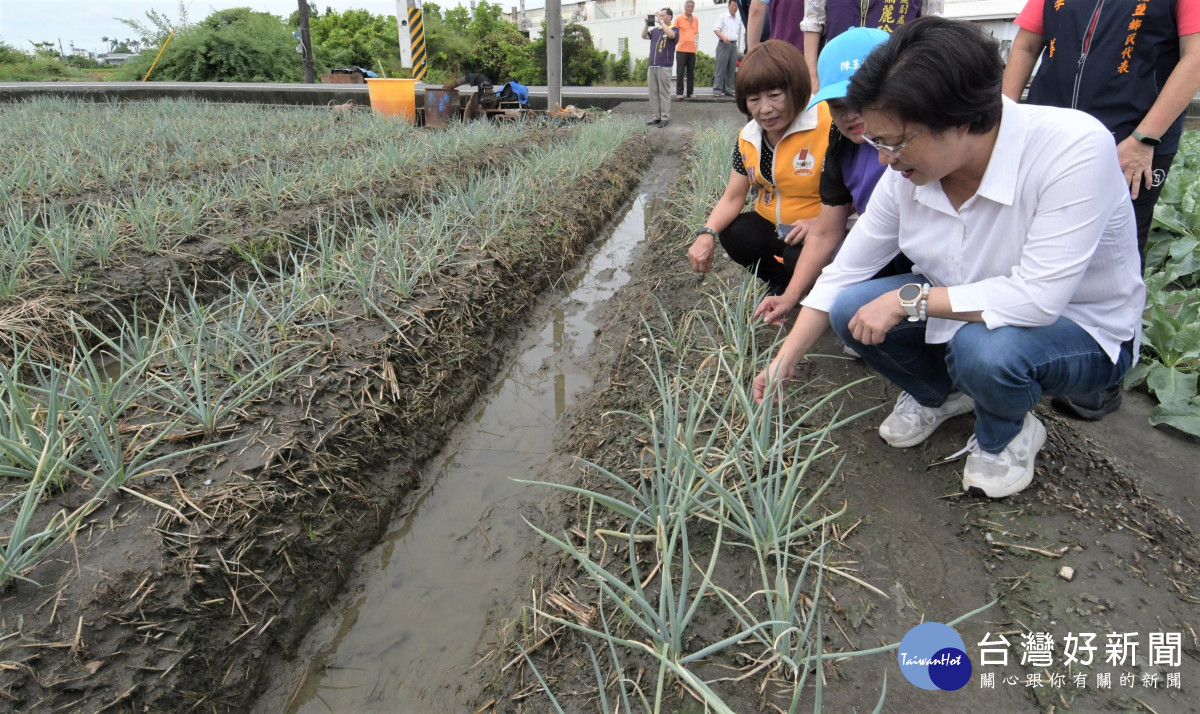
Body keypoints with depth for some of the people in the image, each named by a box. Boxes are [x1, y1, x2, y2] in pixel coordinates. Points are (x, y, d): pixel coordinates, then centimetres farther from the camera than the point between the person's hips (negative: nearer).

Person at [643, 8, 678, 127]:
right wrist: (647, 24, 1)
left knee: (664, 92, -4)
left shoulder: (673, 29, 2)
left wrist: (661, 22, -13)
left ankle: (665, 117, -1)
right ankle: (656, 116, 12)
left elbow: (671, 35, -20)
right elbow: (644, 36, 14)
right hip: (652, 66, 6)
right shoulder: (656, 30, 16)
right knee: (653, 92, 6)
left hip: (664, 67, -6)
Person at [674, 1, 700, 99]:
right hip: (681, 49, -4)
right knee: (680, 72, -4)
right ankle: (679, 92, 0)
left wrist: (695, 40, 14)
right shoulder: (679, 19, 1)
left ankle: (690, 92, 9)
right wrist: (675, 43, -1)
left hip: (692, 50, 4)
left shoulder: (696, 19, 13)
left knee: (691, 72, 4)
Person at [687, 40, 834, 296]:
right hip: (772, 227, 6)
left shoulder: (829, 125, -21)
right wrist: (707, 233, -18)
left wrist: (819, 222, -34)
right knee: (735, 234, -19)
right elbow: (733, 197, 0)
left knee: (799, 256, -34)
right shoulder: (747, 138, 1)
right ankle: (782, 283, 7)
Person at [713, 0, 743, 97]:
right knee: (720, 67, -11)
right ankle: (717, 90, -13)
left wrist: (738, 45, 21)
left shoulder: (738, 21, 22)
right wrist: (723, 37, -21)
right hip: (723, 44, -5)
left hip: (734, 45, 6)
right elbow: (716, 29, -4)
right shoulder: (723, 17, 6)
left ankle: (728, 89, 6)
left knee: (732, 69, 2)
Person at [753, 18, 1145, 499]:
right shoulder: (909, 171, -14)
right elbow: (843, 272, -8)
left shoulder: (1076, 148, -31)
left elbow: (1038, 298, -35)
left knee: (984, 348, -37)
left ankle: (1007, 436, 1)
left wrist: (908, 298, -30)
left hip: (1084, 331, -5)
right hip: (968, 315, 5)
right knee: (851, 309, -14)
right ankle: (937, 394, 16)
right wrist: (784, 363, -9)